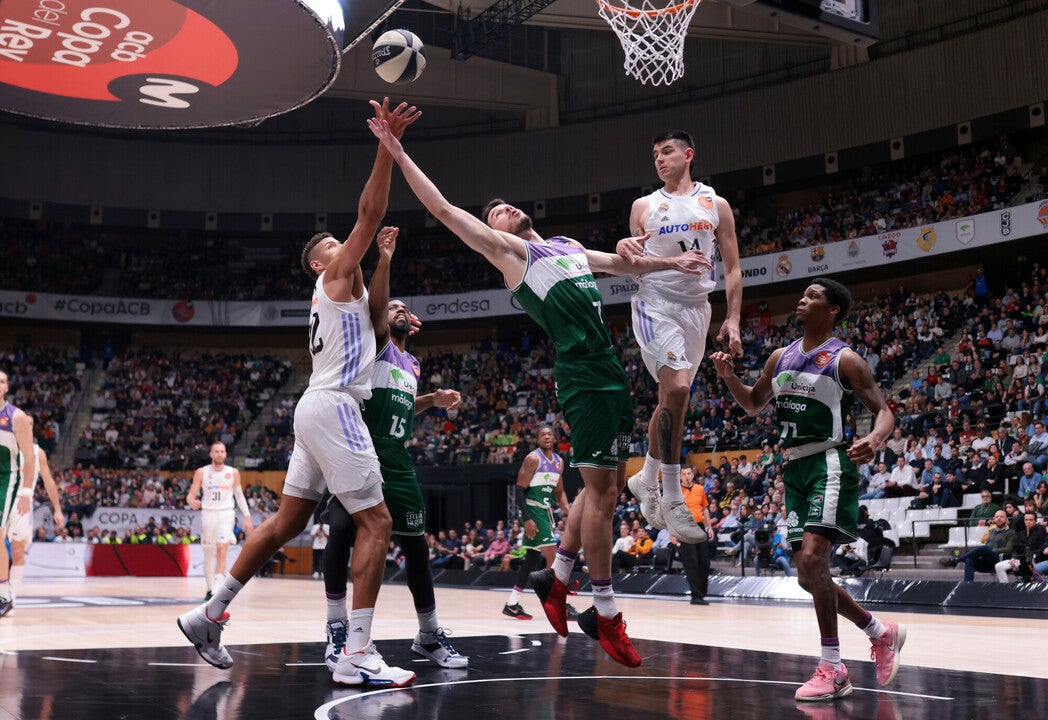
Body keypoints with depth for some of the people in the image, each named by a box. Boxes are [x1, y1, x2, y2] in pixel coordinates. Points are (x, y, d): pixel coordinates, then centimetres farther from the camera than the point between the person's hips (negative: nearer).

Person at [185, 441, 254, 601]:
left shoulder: (233, 473, 2)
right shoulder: (201, 472, 0)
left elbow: (239, 495, 12)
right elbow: (191, 494, 0)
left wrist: (247, 517, 7)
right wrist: (192, 502, -25)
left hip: (226, 514, -1)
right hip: (208, 514, 1)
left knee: (222, 550, -18)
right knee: (208, 553, 9)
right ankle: (210, 589, 23)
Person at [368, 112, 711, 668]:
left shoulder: (570, 246, 25)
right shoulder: (506, 248, 5)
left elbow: (619, 262, 40)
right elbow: (443, 210, -2)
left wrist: (673, 262, 40)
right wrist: (399, 154, -5)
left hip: (611, 371, 8)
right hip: (582, 375, -8)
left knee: (607, 485, 10)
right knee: (599, 487, -8)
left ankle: (557, 576, 24)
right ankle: (605, 613, -1)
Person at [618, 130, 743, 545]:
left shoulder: (715, 205, 10)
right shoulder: (643, 206, 10)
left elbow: (732, 268, 9)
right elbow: (633, 267, 13)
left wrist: (733, 319, -2)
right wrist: (625, 253, -11)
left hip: (697, 307, 3)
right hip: (655, 303, -3)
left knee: (673, 397, 8)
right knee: (676, 389, -22)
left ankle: (646, 479, 28)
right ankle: (672, 499, -18)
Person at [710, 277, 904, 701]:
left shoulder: (844, 359, -6)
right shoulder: (781, 357, 13)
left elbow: (883, 411, -7)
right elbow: (753, 404, 24)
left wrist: (874, 439, -30)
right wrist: (728, 376, 5)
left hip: (829, 464, -8)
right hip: (795, 467, 8)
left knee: (812, 557, -21)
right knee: (808, 573, 8)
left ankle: (831, 667, -12)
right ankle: (882, 633, 26)